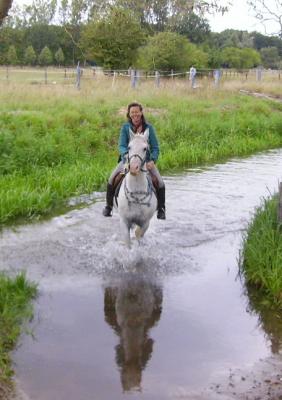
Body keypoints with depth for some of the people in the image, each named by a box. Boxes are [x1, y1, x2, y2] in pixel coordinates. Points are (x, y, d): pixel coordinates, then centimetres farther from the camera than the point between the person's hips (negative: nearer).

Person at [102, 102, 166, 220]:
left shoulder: (149, 127, -5)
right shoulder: (125, 127, -5)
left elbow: (155, 147, -4)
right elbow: (121, 145, -13)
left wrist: (152, 160, -22)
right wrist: (126, 154, -35)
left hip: (146, 160, 0)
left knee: (160, 183, -14)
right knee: (111, 179, -16)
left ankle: (161, 209, 9)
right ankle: (108, 206, 6)